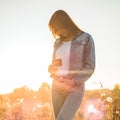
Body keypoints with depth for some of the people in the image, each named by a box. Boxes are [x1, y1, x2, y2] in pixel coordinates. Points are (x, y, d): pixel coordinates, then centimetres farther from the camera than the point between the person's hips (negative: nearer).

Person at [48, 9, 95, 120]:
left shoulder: (86, 38, -6)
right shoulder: (58, 42, 10)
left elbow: (89, 67, -9)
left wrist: (73, 83, -20)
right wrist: (51, 69, -4)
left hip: (75, 89, -6)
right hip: (57, 88, 6)